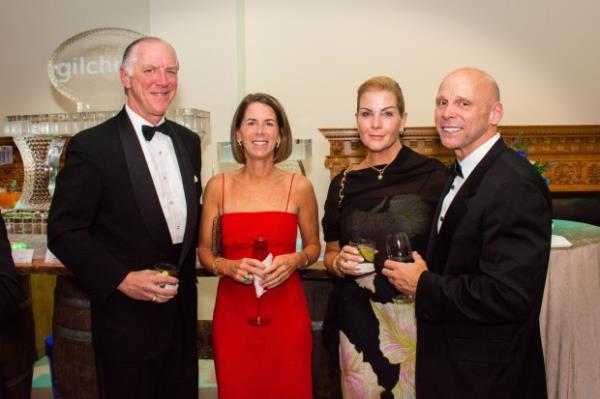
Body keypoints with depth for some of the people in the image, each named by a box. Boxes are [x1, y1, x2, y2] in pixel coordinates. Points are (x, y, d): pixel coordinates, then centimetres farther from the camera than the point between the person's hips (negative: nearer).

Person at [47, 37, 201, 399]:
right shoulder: (92, 146, -11)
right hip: (127, 318, -5)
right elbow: (64, 232, -12)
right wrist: (122, 279, -20)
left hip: (182, 313, 6)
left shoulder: (188, 141, 7)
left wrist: (187, 268, 5)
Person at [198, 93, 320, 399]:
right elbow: (204, 251, 7)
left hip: (286, 311, 0)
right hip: (233, 313, 1)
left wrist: (295, 260, -10)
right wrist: (228, 267, -13)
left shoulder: (299, 186, -1)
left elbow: (313, 246, 11)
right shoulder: (218, 186, 0)